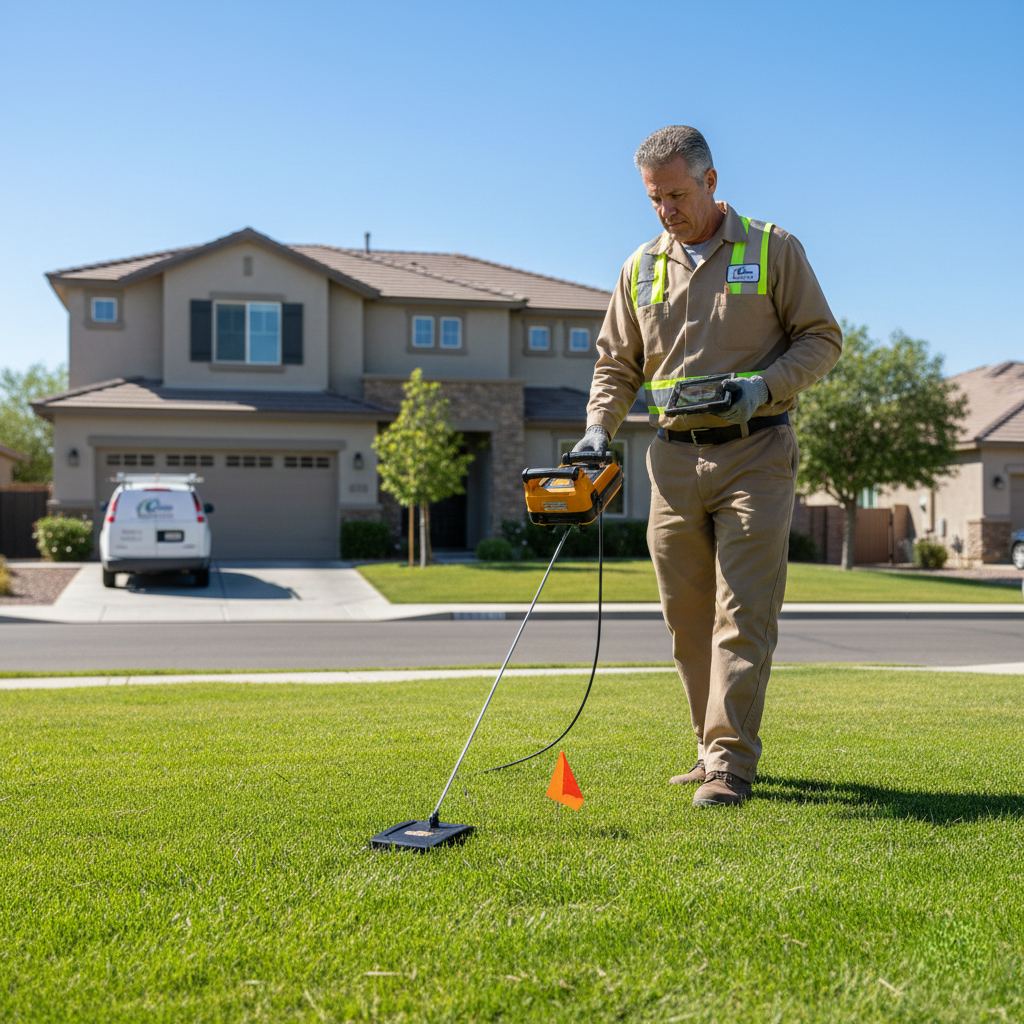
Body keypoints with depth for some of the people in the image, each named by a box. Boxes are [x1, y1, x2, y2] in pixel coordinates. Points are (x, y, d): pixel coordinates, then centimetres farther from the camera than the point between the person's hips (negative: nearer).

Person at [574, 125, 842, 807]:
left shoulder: (774, 249, 4)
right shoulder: (641, 269, 15)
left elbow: (822, 338, 3)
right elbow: (617, 364, 18)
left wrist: (764, 386, -14)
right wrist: (600, 427, 2)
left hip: (755, 455, -4)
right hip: (675, 461, 4)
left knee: (743, 611, -9)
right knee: (687, 617, 6)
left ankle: (730, 762, -4)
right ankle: (717, 747, 19)